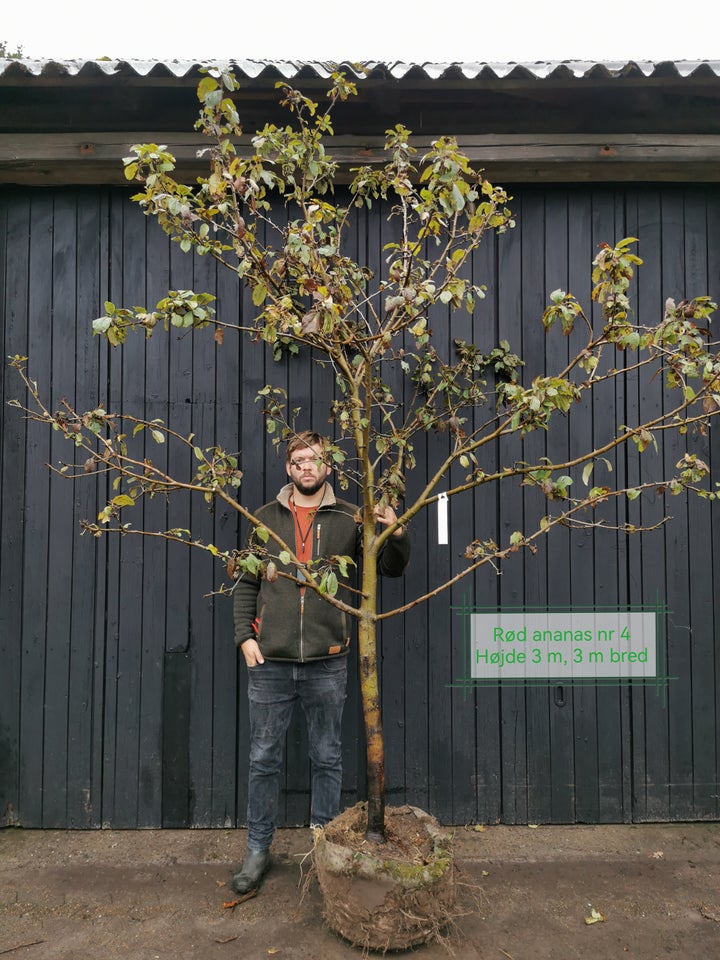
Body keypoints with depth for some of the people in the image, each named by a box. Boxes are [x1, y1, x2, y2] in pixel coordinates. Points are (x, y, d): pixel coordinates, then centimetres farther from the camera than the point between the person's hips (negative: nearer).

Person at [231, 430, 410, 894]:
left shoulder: (350, 519, 1)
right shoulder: (267, 517, 6)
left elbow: (392, 568, 2)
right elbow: (247, 583, 9)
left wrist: (397, 533, -17)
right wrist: (245, 635, -1)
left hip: (327, 663, -1)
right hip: (270, 662, 1)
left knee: (327, 759, 13)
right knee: (264, 759, 12)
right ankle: (259, 848, 31)